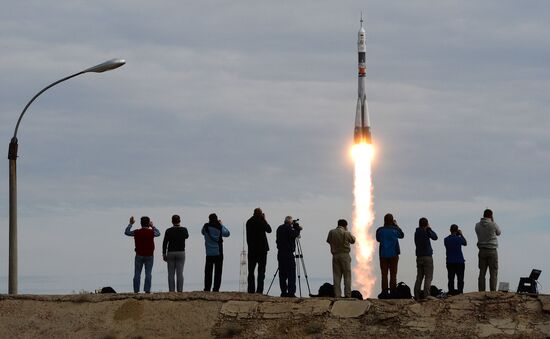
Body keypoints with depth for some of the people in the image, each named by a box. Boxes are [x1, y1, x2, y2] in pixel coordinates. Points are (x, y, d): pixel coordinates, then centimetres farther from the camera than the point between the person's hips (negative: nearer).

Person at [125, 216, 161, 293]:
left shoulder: (136, 232, -6)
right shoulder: (151, 232, -8)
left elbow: (126, 232, 11)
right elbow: (158, 233, 15)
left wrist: (131, 224, 19)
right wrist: (152, 226, 26)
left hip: (139, 256, 0)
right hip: (149, 256, 0)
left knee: (137, 274, 6)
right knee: (148, 273, 1)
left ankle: (136, 290, 3)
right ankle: (147, 290, -5)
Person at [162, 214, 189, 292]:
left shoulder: (168, 231, -4)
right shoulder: (183, 230, -2)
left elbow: (164, 243, -5)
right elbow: (186, 236, 21)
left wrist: (164, 254, 3)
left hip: (170, 253, 0)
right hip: (181, 253, 0)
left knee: (171, 274, 3)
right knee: (180, 273, 0)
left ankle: (171, 290, -1)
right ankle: (180, 290, -5)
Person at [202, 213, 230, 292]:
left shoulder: (206, 227, -4)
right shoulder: (219, 227, -7)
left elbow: (203, 232, 18)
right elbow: (227, 233, 10)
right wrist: (221, 224, 18)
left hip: (209, 253, 1)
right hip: (218, 253, -1)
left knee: (208, 272, 7)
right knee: (218, 272, 1)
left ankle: (207, 289, 3)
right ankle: (216, 289, -5)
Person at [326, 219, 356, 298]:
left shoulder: (331, 232, 1)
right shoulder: (346, 233, -8)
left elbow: (328, 241, 13)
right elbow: (353, 240, 8)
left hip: (335, 255, 3)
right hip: (345, 255, -3)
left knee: (336, 276, 5)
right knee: (347, 275, 2)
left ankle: (337, 295, 1)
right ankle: (347, 294, -4)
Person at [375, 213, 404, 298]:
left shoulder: (380, 230, -5)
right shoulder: (395, 229, -7)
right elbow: (402, 235, 14)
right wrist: (396, 225, 18)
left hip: (383, 255, 1)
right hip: (393, 254, -1)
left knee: (384, 274, 3)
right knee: (393, 274, 3)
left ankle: (384, 292, -1)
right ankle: (393, 292, -1)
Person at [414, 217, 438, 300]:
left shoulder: (417, 233, 9)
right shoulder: (426, 232, -11)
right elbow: (435, 237, 1)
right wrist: (429, 228, 10)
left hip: (419, 257, 7)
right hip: (427, 257, -7)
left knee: (419, 277, 9)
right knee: (428, 277, -5)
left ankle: (417, 296, 5)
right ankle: (426, 295, -14)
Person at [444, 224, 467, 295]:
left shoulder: (446, 240, 0)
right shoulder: (459, 238, -11)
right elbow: (465, 243, 9)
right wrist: (461, 234, 16)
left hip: (450, 262, 3)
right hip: (459, 262, -3)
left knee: (451, 279, 5)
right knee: (460, 278, 2)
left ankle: (451, 292, 2)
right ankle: (460, 292, -1)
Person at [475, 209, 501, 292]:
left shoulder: (477, 225, 1)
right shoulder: (493, 225, -9)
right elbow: (498, 233, 10)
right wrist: (493, 221, 10)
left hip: (482, 251, 4)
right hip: (492, 251, -4)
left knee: (482, 273, 4)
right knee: (493, 273, -1)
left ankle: (481, 292, -1)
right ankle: (493, 292, -8)